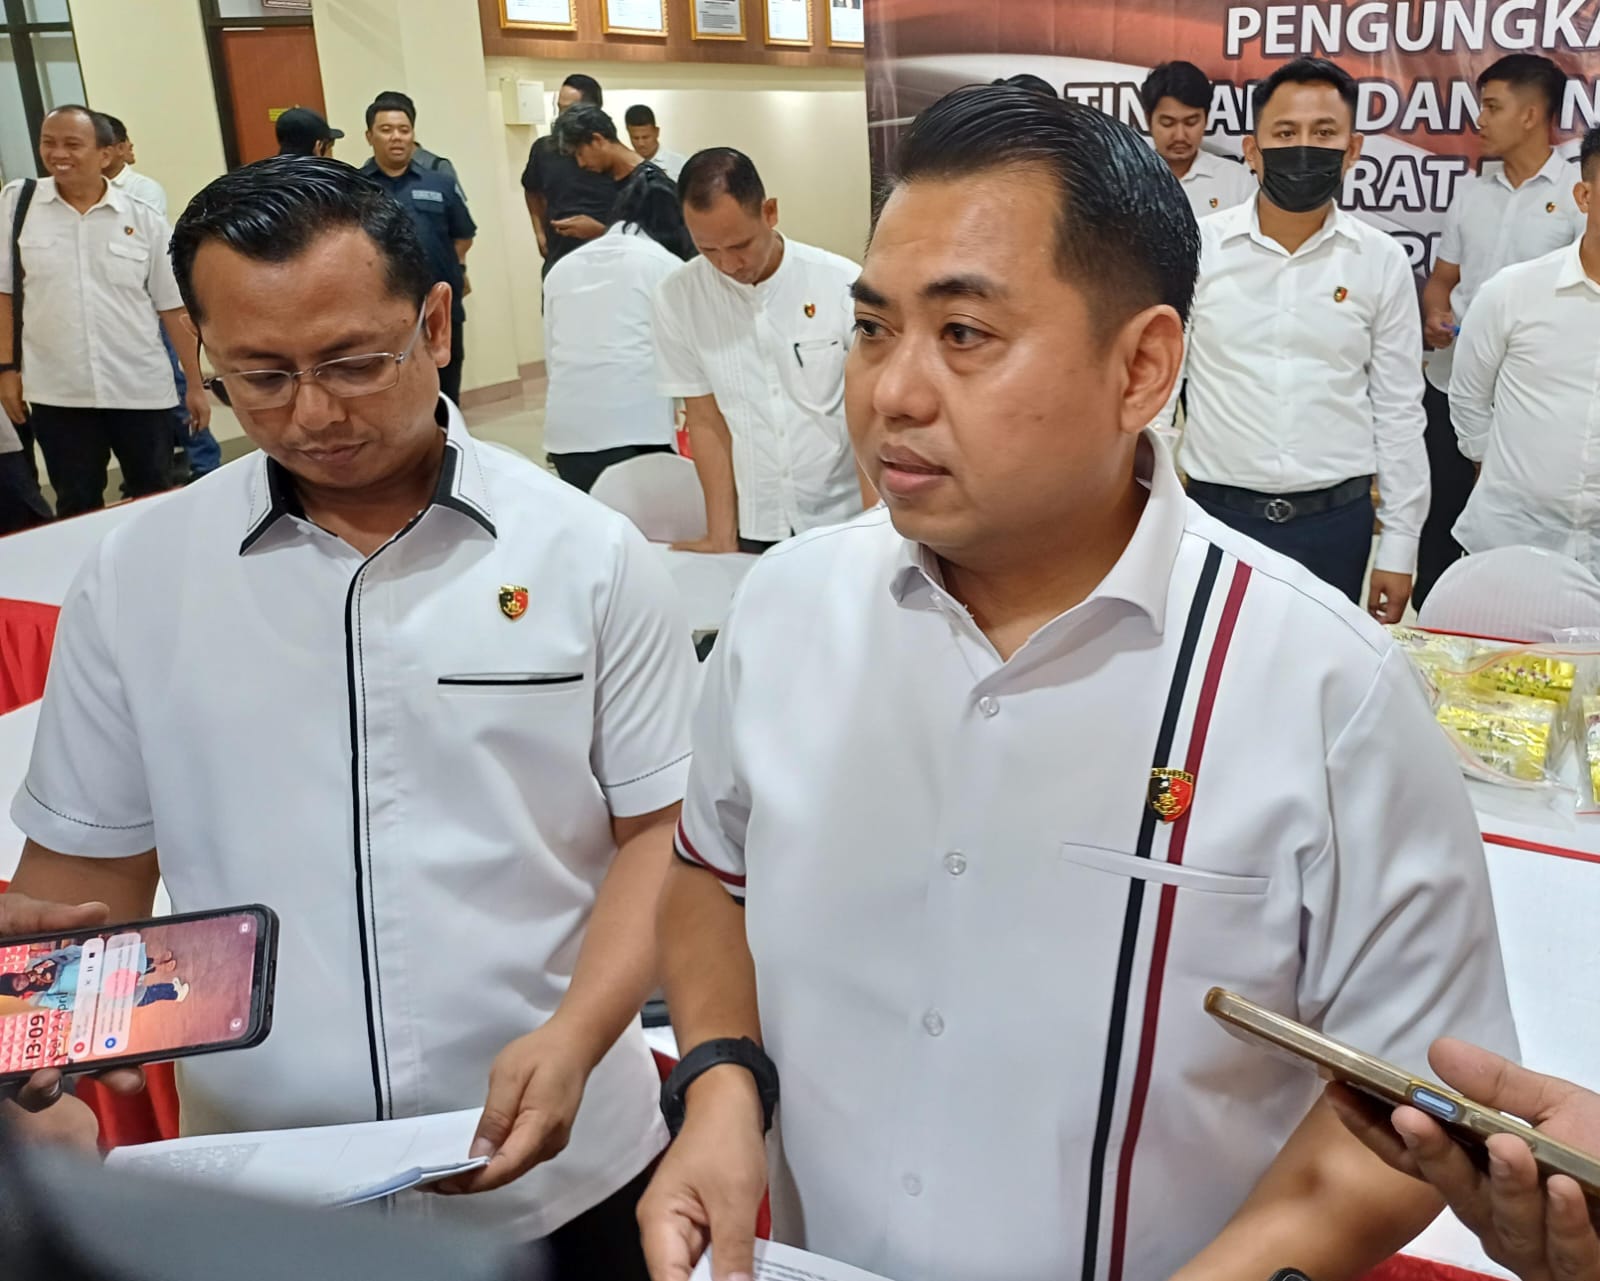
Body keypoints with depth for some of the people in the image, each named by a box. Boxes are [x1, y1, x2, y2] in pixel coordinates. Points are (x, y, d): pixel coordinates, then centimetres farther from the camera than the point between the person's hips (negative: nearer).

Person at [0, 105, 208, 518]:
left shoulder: (145, 220, -2)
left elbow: (173, 308, 1)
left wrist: (195, 384, 0)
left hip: (142, 390, 0)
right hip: (57, 392, 1)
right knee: (76, 507, 10)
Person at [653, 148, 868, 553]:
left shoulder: (844, 285, -11)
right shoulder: (676, 299, -7)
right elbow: (706, 421, -3)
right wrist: (722, 537, -6)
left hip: (842, 522, -1)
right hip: (752, 528, 1)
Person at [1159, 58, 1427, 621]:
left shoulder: (1382, 262, 1)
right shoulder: (1197, 247, -3)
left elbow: (1399, 410, 6)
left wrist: (1399, 546, 4)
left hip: (1336, 518, 1)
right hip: (1219, 511, -1)